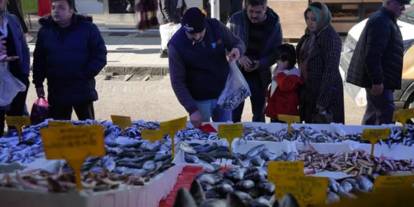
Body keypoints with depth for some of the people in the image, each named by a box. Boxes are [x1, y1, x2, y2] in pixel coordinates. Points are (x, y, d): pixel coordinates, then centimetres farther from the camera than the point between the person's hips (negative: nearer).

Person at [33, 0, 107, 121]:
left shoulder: (88, 28, -5)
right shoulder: (45, 31, 5)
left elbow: (100, 55, -5)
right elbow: (39, 60, 11)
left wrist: (87, 75, -14)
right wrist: (38, 83, 7)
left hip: (82, 91, -3)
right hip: (56, 92, 3)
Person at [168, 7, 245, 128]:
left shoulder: (216, 27, -12)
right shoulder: (176, 45, -19)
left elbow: (238, 43, 4)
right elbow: (177, 82, -16)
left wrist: (237, 49, -21)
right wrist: (192, 109, -22)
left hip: (223, 94, 3)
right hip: (199, 100, -3)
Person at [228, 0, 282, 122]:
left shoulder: (274, 24, -6)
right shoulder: (236, 19, -9)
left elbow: (277, 52, -3)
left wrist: (260, 64, -21)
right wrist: (239, 57, -22)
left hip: (260, 75, 1)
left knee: (259, 114, 16)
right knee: (234, 113, 7)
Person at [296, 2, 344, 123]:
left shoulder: (331, 38, -14)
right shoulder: (309, 36, 10)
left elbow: (331, 70, -18)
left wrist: (322, 101, -21)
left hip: (326, 90, -8)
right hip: (309, 90, 8)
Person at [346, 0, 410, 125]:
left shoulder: (386, 21, 18)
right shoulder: (380, 21, -16)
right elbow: (373, 55, -24)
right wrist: (377, 81, -26)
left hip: (378, 79, 11)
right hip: (379, 80, -11)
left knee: (373, 114, 16)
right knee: (387, 115, -12)